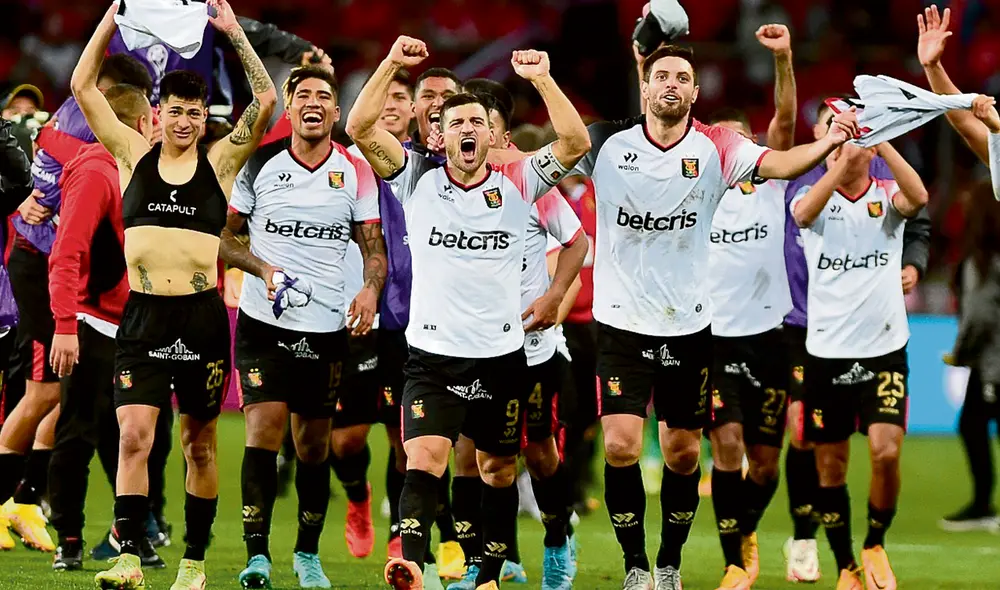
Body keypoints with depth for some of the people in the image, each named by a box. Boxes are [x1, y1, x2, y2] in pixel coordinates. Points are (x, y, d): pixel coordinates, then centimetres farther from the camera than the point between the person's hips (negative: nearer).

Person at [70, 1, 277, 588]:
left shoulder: (221, 161, 4)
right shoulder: (135, 155, 7)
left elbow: (267, 100, -4)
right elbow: (83, 85, 5)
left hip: (202, 316, 0)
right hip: (144, 314, 0)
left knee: (200, 444, 8)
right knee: (133, 434, -13)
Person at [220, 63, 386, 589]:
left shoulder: (356, 173, 5)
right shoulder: (260, 165, 1)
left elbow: (373, 246, 8)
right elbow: (221, 235, 6)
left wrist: (370, 290, -12)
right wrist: (263, 269, -11)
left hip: (328, 326, 2)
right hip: (264, 322, -2)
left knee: (314, 442, 7)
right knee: (264, 426, -15)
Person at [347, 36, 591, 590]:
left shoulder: (516, 185, 4)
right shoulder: (418, 180, 3)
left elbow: (575, 142, -7)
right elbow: (360, 127, -5)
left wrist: (542, 78, -13)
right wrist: (391, 64, -11)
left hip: (500, 356, 2)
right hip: (431, 356, -2)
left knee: (499, 470, 10)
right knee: (424, 460, -19)